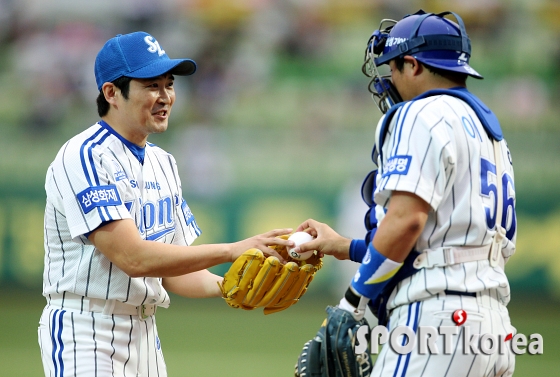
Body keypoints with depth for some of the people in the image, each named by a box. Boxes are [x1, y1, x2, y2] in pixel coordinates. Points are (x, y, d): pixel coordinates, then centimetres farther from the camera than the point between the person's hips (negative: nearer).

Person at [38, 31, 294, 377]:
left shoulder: (163, 164, 13)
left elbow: (171, 270, 13)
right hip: (85, 332, -8)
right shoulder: (84, 157, -13)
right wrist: (231, 251, -22)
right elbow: (133, 257, -22)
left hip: (145, 335, 8)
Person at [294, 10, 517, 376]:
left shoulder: (423, 115, -4)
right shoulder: (489, 129, 24)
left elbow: (405, 219, -16)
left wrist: (353, 302, -9)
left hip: (438, 315, -9)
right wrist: (345, 248, 27)